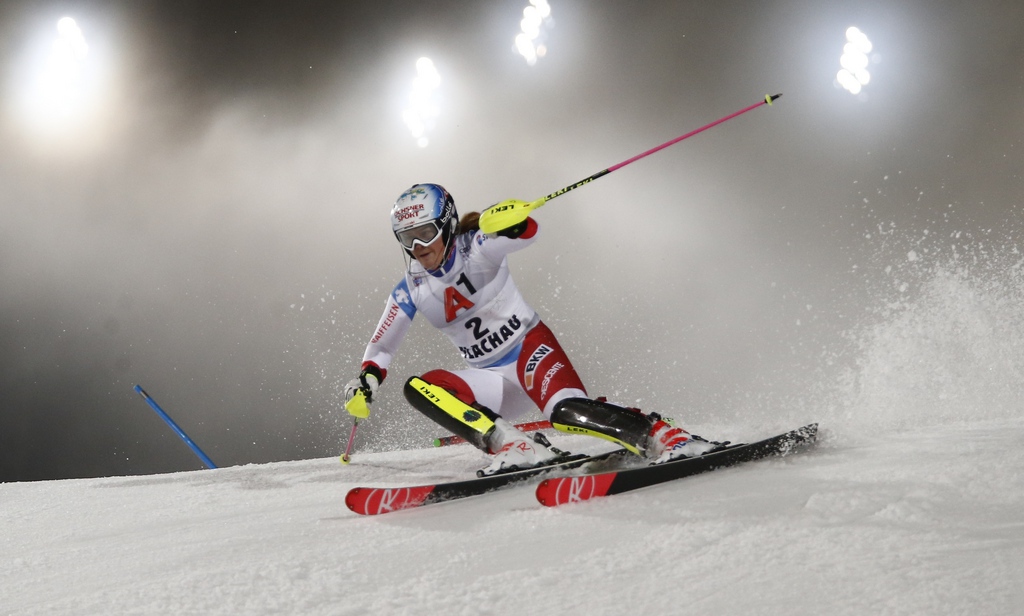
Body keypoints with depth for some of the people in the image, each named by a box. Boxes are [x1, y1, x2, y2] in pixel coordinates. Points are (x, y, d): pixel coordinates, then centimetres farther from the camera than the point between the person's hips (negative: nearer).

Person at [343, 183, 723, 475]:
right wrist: (366, 380, -9)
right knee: (418, 388, -20)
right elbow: (381, 347, 12)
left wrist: (510, 222, -52)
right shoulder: (410, 291, 4)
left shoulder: (476, 250, -9)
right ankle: (515, 447, -32)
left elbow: (527, 232, -28)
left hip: (529, 347, -5)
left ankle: (664, 437, -28)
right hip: (495, 381, 5)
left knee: (566, 410, -34)